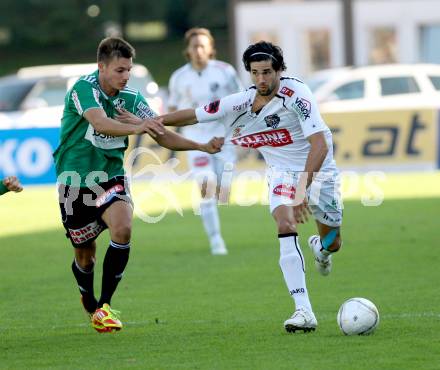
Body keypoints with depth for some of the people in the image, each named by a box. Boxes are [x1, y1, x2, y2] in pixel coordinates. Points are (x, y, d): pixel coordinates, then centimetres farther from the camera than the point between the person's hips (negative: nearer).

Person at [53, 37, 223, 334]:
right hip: (76, 180, -3)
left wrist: (202, 147, -10)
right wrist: (135, 128, -56)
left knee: (123, 229, -24)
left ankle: (105, 306, -15)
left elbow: (162, 135, 2)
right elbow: (100, 122, -38)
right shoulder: (84, 88, -18)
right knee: (85, 254, 6)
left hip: (111, 177, 3)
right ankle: (90, 305, 37)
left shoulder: (131, 97, -1)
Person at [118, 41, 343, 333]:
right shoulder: (240, 103, -13)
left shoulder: (296, 94, -26)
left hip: (319, 171, -1)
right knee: (285, 227, -26)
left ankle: (321, 248, 49)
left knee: (331, 243, 6)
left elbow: (320, 145, -32)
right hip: (282, 174, 1)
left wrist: (303, 187, -41)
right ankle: (304, 312, -31)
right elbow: (193, 115, -2)